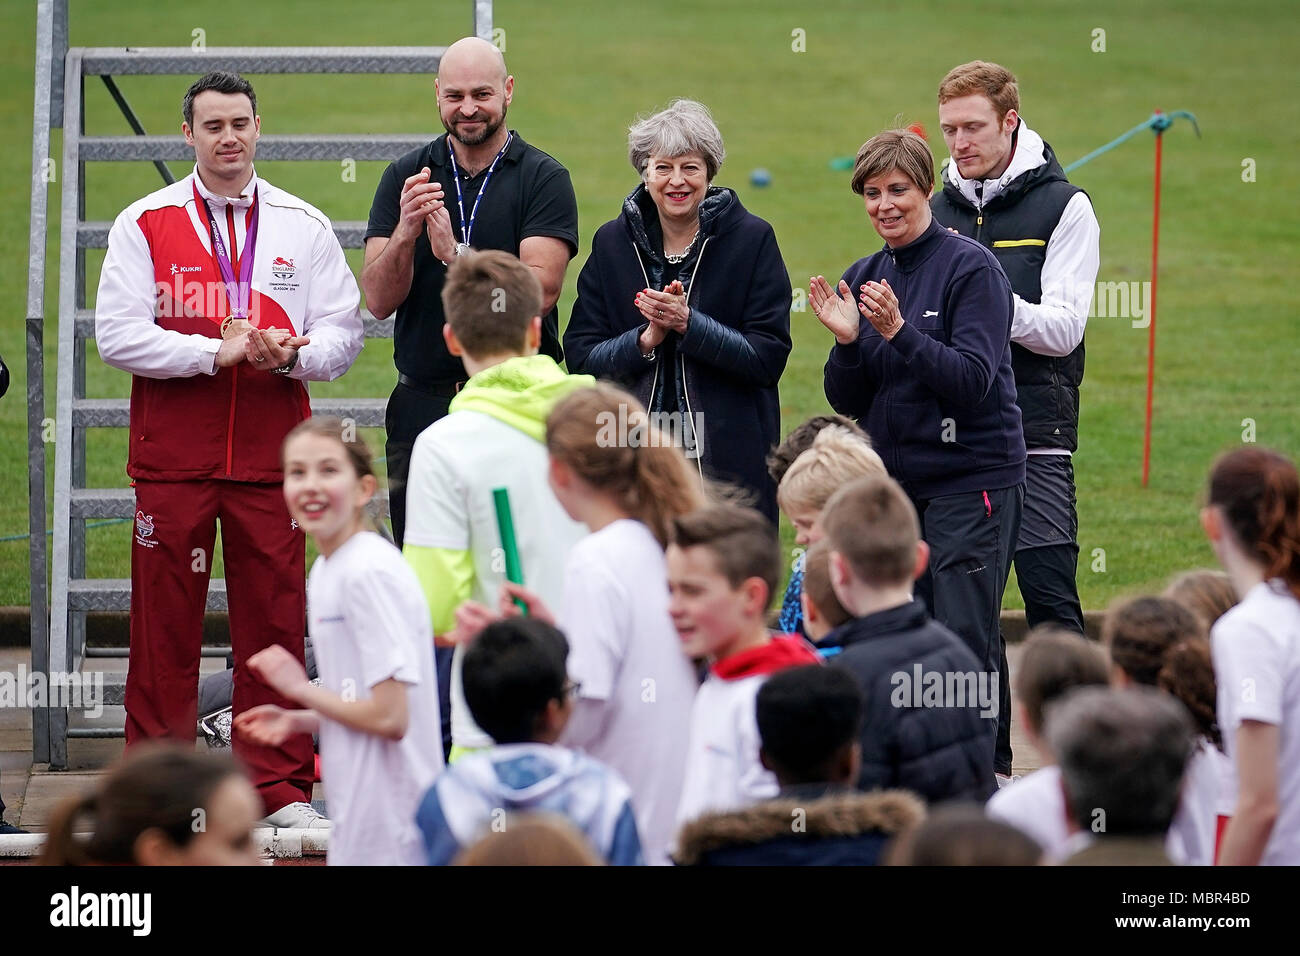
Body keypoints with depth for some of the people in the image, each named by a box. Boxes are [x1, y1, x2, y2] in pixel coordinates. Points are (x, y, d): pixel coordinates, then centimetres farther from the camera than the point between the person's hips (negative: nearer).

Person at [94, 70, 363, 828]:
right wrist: (216, 353, -13)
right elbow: (119, 335, -4)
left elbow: (343, 332, 8)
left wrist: (294, 353, -13)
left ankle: (281, 788, 8)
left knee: (275, 623, 1)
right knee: (166, 624, 0)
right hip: (173, 454, -1)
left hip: (272, 454, 1)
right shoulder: (146, 224, 4)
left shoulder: (303, 227, 10)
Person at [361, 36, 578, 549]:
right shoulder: (406, 177, 9)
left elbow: (538, 292, -12)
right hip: (421, 405, 3)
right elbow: (379, 300, 0)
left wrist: (454, 254, -22)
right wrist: (405, 233, -19)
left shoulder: (543, 179, 0)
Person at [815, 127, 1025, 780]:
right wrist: (847, 342, -9)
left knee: (963, 633, -11)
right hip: (893, 480, 6)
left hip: (970, 479, -6)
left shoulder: (970, 267, -7)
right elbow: (848, 403, 10)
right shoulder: (863, 278, 11)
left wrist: (898, 332, -26)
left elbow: (973, 379, -16)